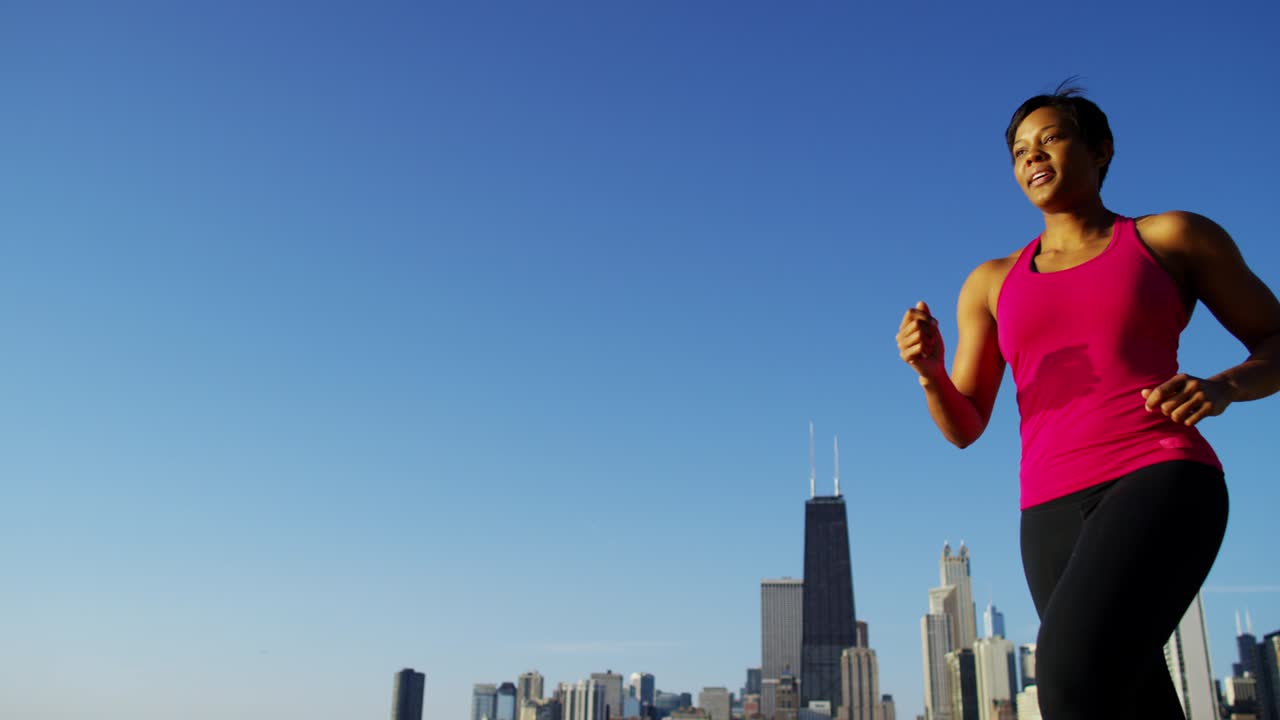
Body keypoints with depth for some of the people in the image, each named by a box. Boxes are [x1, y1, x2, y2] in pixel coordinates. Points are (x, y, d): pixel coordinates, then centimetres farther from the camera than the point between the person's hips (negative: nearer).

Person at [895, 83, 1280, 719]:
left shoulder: (1174, 237, 11)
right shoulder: (992, 283, 20)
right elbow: (963, 427, 15)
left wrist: (1221, 388, -8)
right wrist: (929, 367, -8)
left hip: (1160, 484, -4)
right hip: (1057, 519, 5)